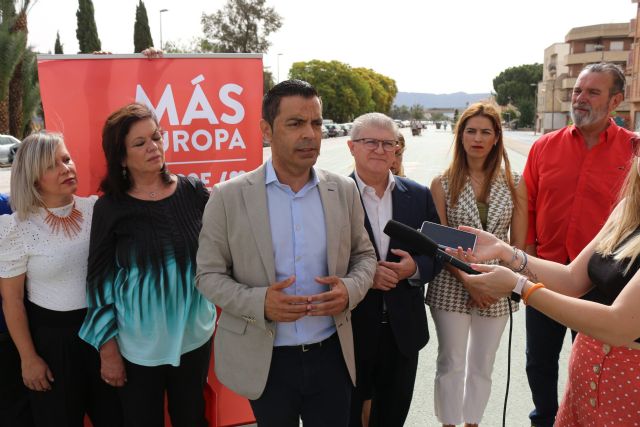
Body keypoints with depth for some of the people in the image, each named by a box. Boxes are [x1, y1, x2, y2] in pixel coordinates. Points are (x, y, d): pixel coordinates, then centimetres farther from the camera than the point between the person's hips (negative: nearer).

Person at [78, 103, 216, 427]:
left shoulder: (193, 191, -4)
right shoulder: (111, 208, -8)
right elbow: (100, 280, -5)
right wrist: (108, 349, -4)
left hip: (194, 335, 2)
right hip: (137, 345, -1)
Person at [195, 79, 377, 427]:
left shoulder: (344, 190, -1)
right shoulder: (228, 197, -9)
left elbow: (364, 255, 9)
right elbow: (208, 275, -5)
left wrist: (350, 290, -13)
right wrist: (259, 302, -22)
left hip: (332, 356, 2)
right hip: (265, 361, -1)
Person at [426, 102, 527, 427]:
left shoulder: (514, 185, 2)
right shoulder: (443, 184, -3)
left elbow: (519, 243, 3)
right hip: (452, 287, -2)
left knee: (482, 366, 14)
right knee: (451, 364, 8)